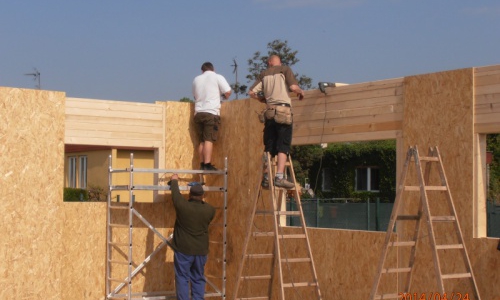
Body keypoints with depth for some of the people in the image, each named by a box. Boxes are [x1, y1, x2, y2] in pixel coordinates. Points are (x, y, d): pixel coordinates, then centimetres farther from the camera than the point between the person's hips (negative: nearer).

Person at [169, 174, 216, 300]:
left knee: (182, 278, 5)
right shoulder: (209, 210, -7)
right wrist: (200, 200, 33)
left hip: (183, 250, -3)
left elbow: (175, 193, 4)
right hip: (201, 250, 3)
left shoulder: (182, 206, -15)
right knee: (198, 279, 12)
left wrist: (174, 181, 23)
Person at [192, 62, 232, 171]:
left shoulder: (196, 79, 16)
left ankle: (202, 164, 7)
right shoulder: (217, 77, 1)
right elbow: (228, 92, -4)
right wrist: (224, 96, 16)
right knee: (209, 140, -10)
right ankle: (207, 164, -16)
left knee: (202, 140, 10)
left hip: (199, 112, 5)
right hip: (211, 112, -5)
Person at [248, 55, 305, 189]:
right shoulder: (285, 69, 5)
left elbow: (252, 92, 7)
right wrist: (301, 92, 13)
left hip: (269, 111, 4)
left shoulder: (263, 74, 14)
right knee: (283, 145, -7)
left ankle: (266, 177, 8)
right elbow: (294, 87, -8)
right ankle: (279, 177, -17)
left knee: (269, 147, 9)